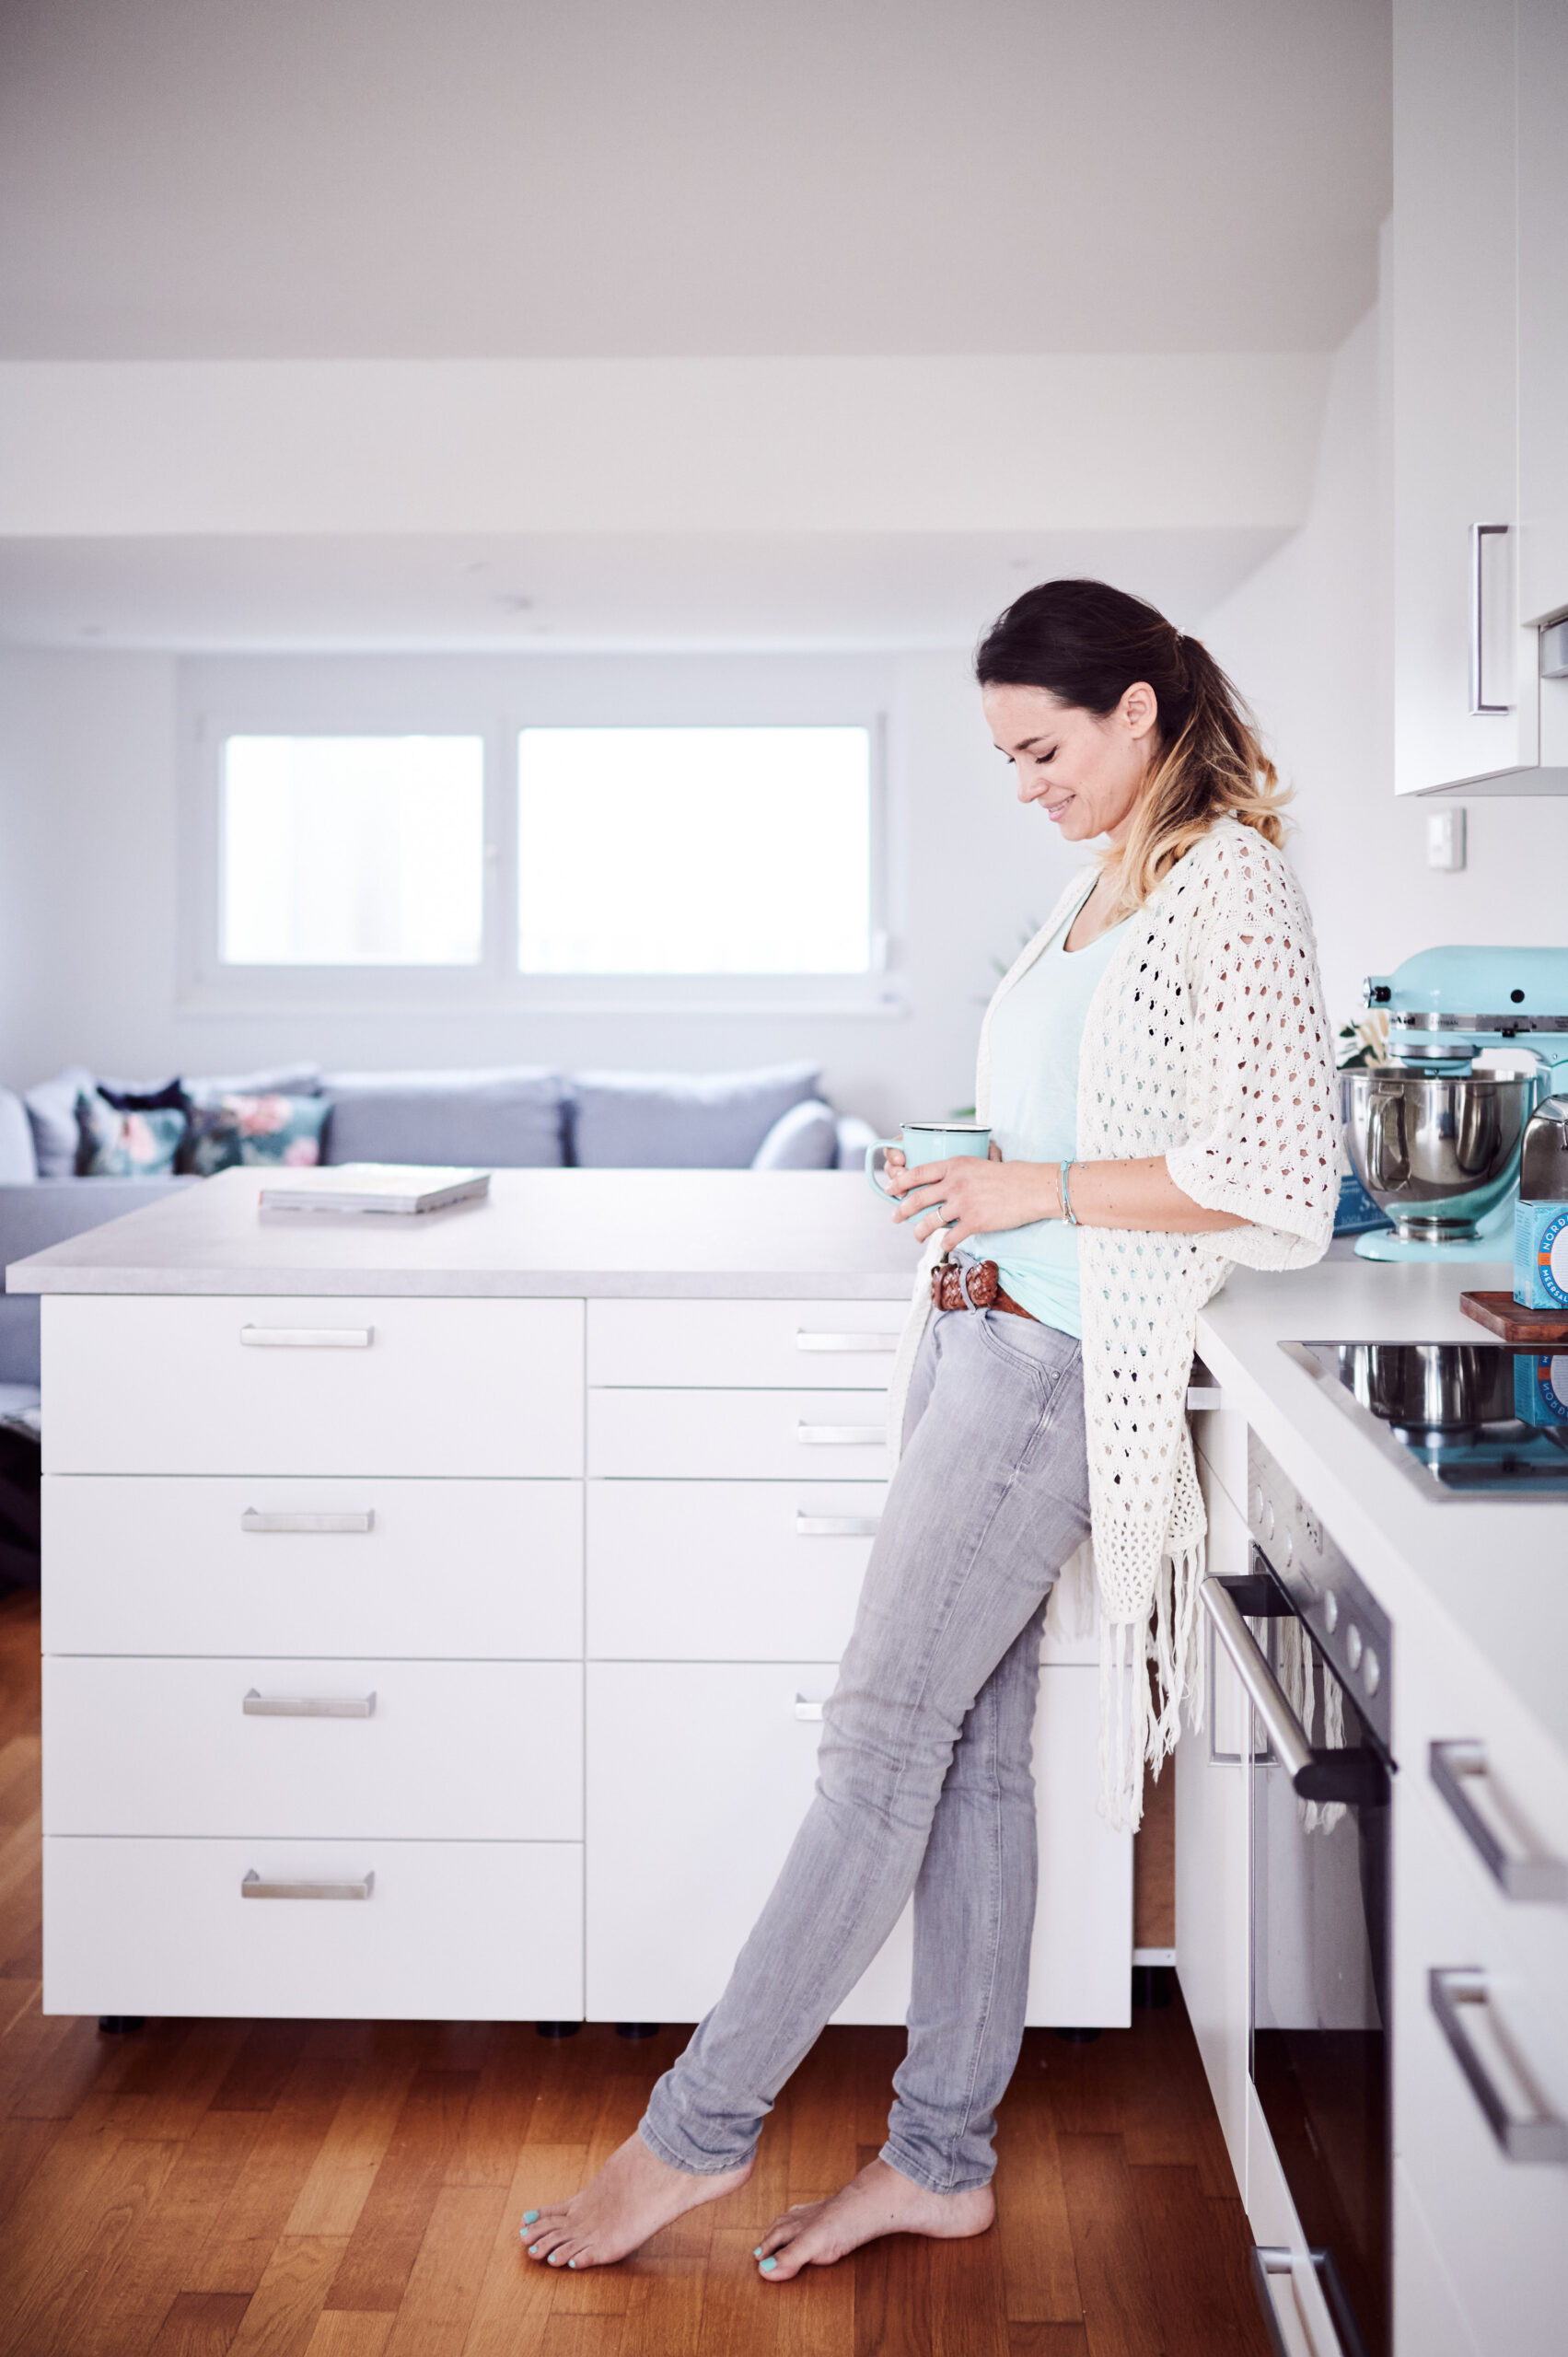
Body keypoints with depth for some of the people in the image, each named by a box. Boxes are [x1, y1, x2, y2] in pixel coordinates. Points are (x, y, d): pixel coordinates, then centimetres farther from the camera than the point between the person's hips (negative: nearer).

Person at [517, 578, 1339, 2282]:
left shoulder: (1235, 893, -10)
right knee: (969, 1753, 10)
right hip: (974, 1332, 9)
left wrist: (1043, 1189, -15)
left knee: (884, 1739, -4)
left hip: (1059, 1360, -9)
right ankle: (943, 2158, 19)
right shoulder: (1099, 889, 18)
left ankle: (701, 2127, 7)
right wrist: (967, 1180, 9)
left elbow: (1277, 1191, -17)